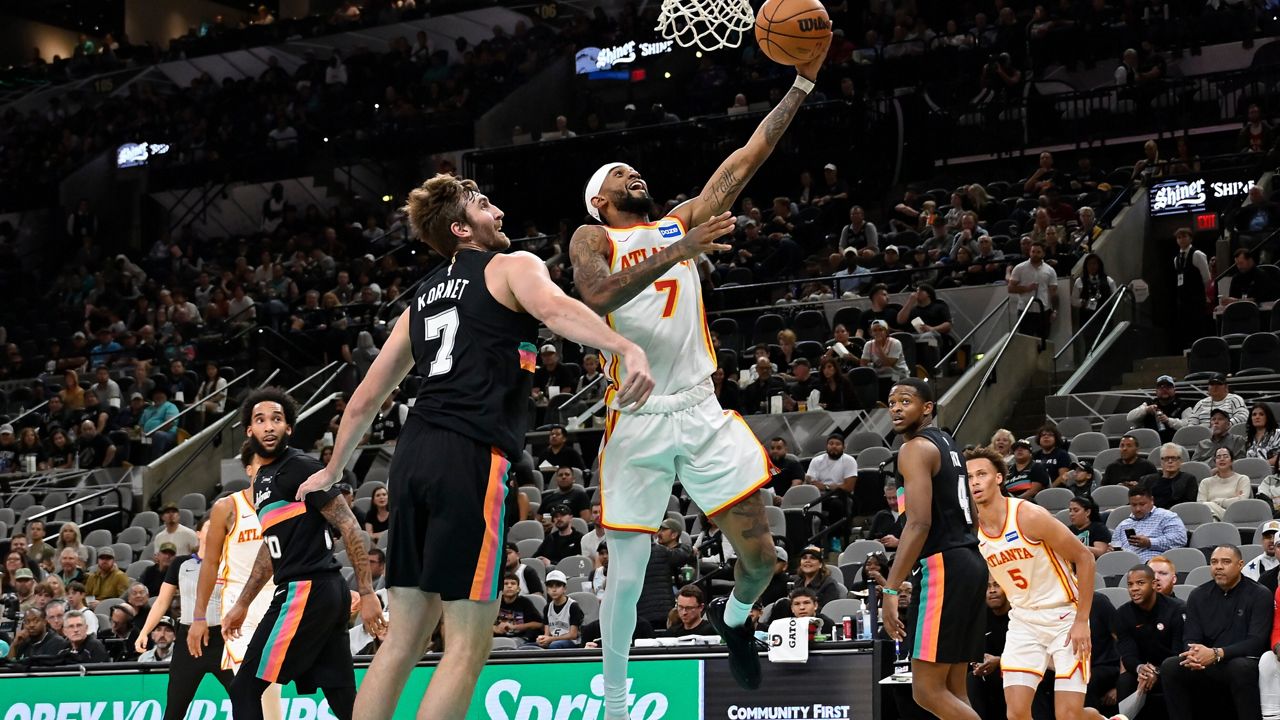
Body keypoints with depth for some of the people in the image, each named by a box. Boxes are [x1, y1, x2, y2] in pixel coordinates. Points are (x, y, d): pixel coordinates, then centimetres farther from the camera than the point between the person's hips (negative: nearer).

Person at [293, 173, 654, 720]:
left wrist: (333, 470, 42)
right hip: (472, 457, -7)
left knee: (405, 636, 12)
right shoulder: (512, 267, 7)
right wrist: (627, 348, -35)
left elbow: (364, 399, 28)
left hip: (415, 454, 7)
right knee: (468, 643, -5)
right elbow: (554, 309, -18)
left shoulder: (422, 299, 25)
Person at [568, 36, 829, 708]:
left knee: (760, 556, 0)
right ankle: (613, 703, 17)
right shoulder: (591, 238, 4)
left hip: (703, 414, 3)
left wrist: (803, 82, 4)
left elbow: (747, 157, 10)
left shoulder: (682, 223, 16)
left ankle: (734, 616, 34)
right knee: (625, 577, 0)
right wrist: (676, 253, -27)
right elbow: (596, 297, -19)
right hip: (637, 423, -3)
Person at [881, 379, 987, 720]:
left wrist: (891, 589, -24)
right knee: (952, 691, 11)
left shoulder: (916, 449, -10)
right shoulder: (946, 443, 19)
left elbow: (919, 523, -21)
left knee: (927, 691, -8)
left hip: (941, 569, -10)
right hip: (970, 563, 10)